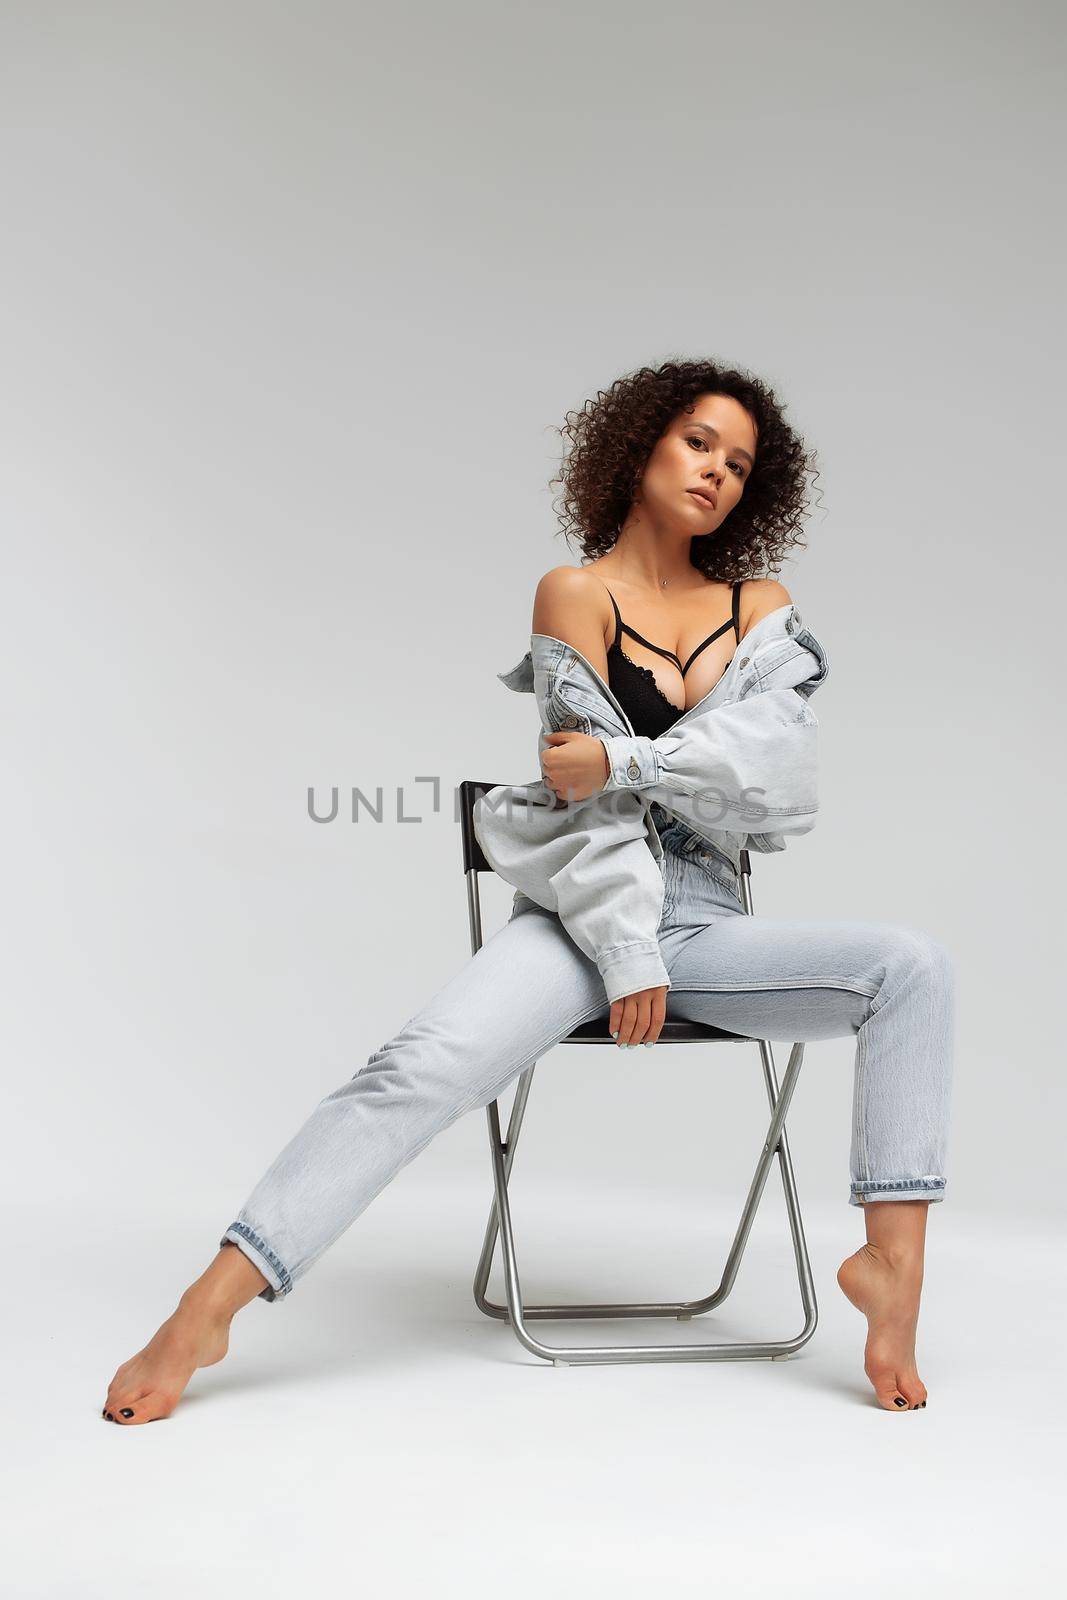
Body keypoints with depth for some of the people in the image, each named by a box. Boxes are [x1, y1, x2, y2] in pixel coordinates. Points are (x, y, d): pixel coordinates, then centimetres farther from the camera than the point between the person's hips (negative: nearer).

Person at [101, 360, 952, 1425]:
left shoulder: (760, 604, 16)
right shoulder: (576, 593, 5)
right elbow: (584, 786, -4)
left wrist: (614, 758, -13)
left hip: (706, 924, 4)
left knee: (912, 965, -20)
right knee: (427, 1065, -28)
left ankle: (893, 1263, -23)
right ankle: (205, 1310, -27)